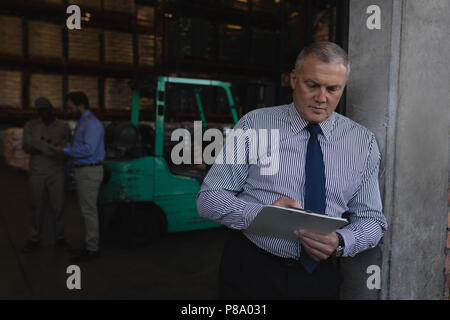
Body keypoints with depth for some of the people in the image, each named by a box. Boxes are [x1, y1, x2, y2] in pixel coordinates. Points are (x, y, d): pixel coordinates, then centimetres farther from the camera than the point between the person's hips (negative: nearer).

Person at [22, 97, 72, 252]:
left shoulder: (63, 127, 1)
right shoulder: (30, 126, 2)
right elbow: (26, 147, -6)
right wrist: (40, 147, -26)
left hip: (56, 173, -1)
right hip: (37, 173, 1)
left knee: (58, 206, 2)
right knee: (37, 207, 7)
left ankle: (59, 237, 17)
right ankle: (35, 239, 19)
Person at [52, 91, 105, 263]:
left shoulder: (92, 124, -16)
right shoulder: (81, 123, 17)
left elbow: (89, 149, -25)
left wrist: (65, 150, -19)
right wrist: (65, 145, 4)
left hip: (90, 172, -10)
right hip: (82, 170, 10)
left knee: (89, 210, -4)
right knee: (87, 208, 16)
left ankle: (92, 249, 6)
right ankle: (89, 242, 28)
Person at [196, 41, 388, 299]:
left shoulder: (364, 142, 0)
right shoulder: (254, 125, -7)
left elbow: (373, 220, 1)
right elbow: (209, 199, -8)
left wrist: (340, 243, -20)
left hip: (321, 278, 3)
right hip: (251, 270, -2)